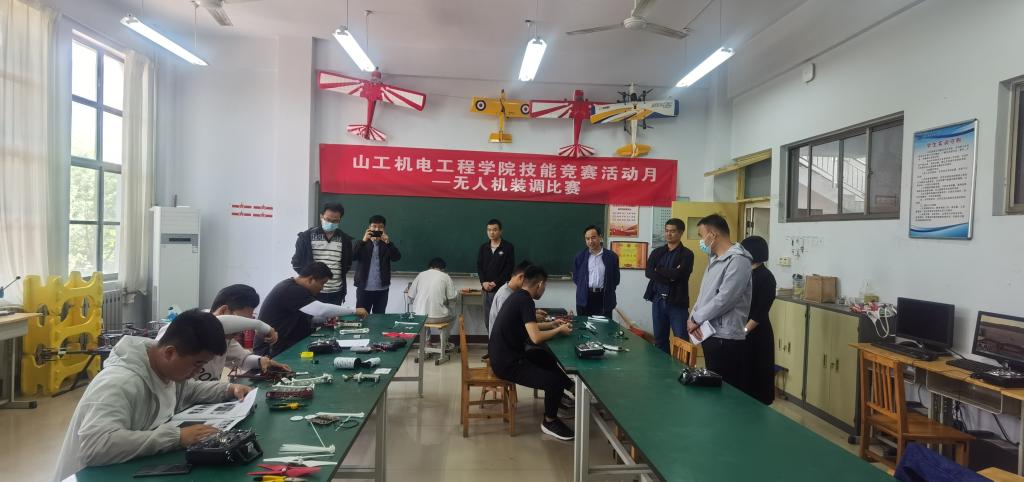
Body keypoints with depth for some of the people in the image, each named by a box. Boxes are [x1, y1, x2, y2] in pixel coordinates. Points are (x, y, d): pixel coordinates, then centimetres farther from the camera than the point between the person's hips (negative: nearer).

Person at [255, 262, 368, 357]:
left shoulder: (294, 288, 10)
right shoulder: (290, 291, -23)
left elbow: (306, 315, 18)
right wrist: (355, 311, -21)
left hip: (286, 345, 9)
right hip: (272, 351, -9)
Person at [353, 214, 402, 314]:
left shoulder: (387, 244, 7)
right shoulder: (362, 243, 6)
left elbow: (397, 257, -8)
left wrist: (388, 243, -23)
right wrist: (363, 241, -22)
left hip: (382, 289, 1)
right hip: (364, 288, -1)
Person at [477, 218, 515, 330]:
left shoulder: (508, 247, -2)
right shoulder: (483, 247, 12)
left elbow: (509, 268, -7)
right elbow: (479, 266, 9)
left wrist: (495, 283, -13)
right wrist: (483, 282, -7)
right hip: (486, 289, 5)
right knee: (488, 320, 7)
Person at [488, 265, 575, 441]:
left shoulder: (518, 296, 9)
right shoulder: (525, 301, -20)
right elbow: (536, 337, -27)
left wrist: (551, 324, 26)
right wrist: (559, 330, -11)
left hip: (505, 356, 11)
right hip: (507, 363, -11)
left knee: (547, 357, 28)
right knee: (554, 381, -16)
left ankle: (570, 388, 41)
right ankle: (550, 422, 7)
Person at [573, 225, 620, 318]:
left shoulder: (611, 256, 2)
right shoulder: (580, 256, 6)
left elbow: (616, 279, 7)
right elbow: (575, 277, 14)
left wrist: (607, 291, 5)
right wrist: (583, 288, 9)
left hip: (604, 298, -1)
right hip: (585, 298, 1)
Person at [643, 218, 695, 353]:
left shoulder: (687, 254, -2)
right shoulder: (657, 252, 10)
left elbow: (677, 274, -18)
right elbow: (648, 272, -4)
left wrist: (659, 270, -4)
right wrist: (669, 276, -14)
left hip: (677, 302, -4)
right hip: (658, 300, 4)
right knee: (659, 339, 12)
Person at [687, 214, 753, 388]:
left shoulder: (738, 260, -15)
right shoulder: (714, 259, 16)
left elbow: (723, 300, -21)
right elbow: (704, 294, 16)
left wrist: (696, 319, -10)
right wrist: (693, 318, -1)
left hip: (726, 340, -9)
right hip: (710, 335, 9)